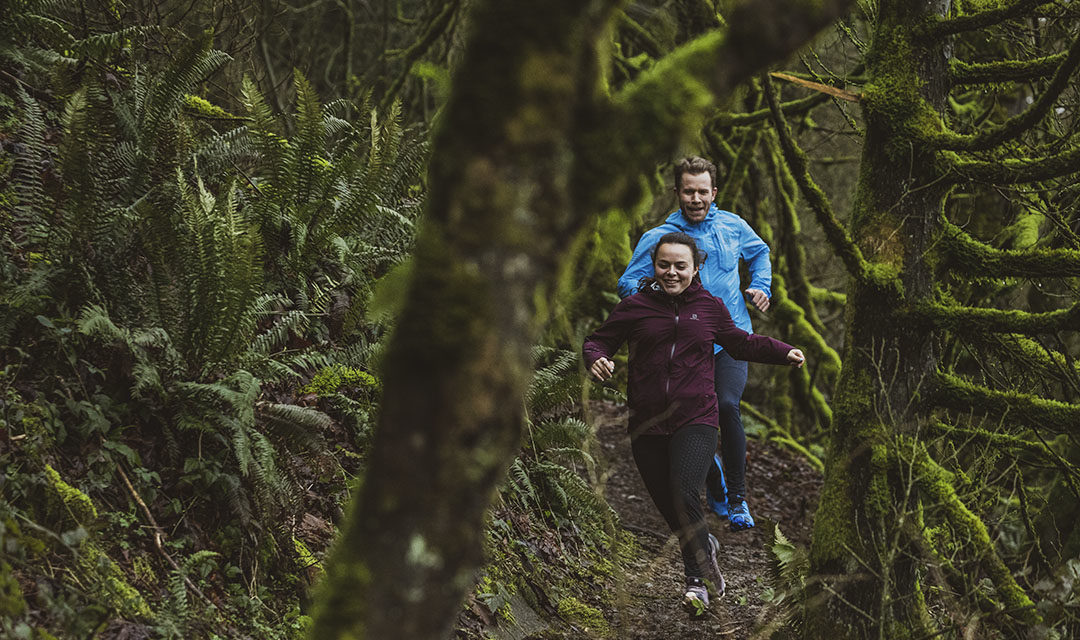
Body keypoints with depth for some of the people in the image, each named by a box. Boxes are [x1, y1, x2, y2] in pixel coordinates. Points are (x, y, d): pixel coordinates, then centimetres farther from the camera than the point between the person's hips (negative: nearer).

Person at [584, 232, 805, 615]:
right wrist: (596, 359, -14)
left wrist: (783, 352, 14)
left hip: (695, 421, -2)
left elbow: (741, 343, 24)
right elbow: (598, 341, 8)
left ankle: (697, 579, -3)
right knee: (670, 509, 9)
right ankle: (705, 547, 40)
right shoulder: (635, 307, 4)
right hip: (647, 426, 2)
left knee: (685, 497, -21)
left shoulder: (710, 308, 8)